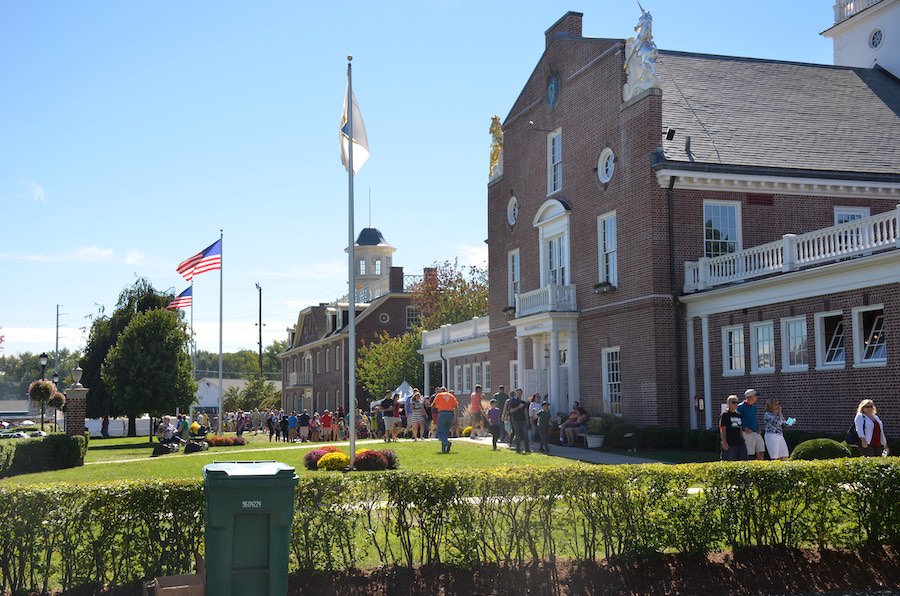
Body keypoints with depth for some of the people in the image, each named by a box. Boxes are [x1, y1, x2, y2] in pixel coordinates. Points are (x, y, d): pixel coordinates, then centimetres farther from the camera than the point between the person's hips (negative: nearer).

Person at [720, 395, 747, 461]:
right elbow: (722, 429, -8)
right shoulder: (724, 415, -2)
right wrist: (724, 441, -15)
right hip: (729, 443, -7)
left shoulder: (738, 414, 18)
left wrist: (743, 440, 17)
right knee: (727, 461, -5)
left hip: (740, 442, 7)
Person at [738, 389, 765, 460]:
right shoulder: (741, 406, -9)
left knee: (761, 453, 5)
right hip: (747, 433, -8)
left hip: (756, 433, 8)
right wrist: (745, 428, -19)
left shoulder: (753, 406, 16)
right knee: (748, 454, -5)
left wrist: (758, 429, 10)